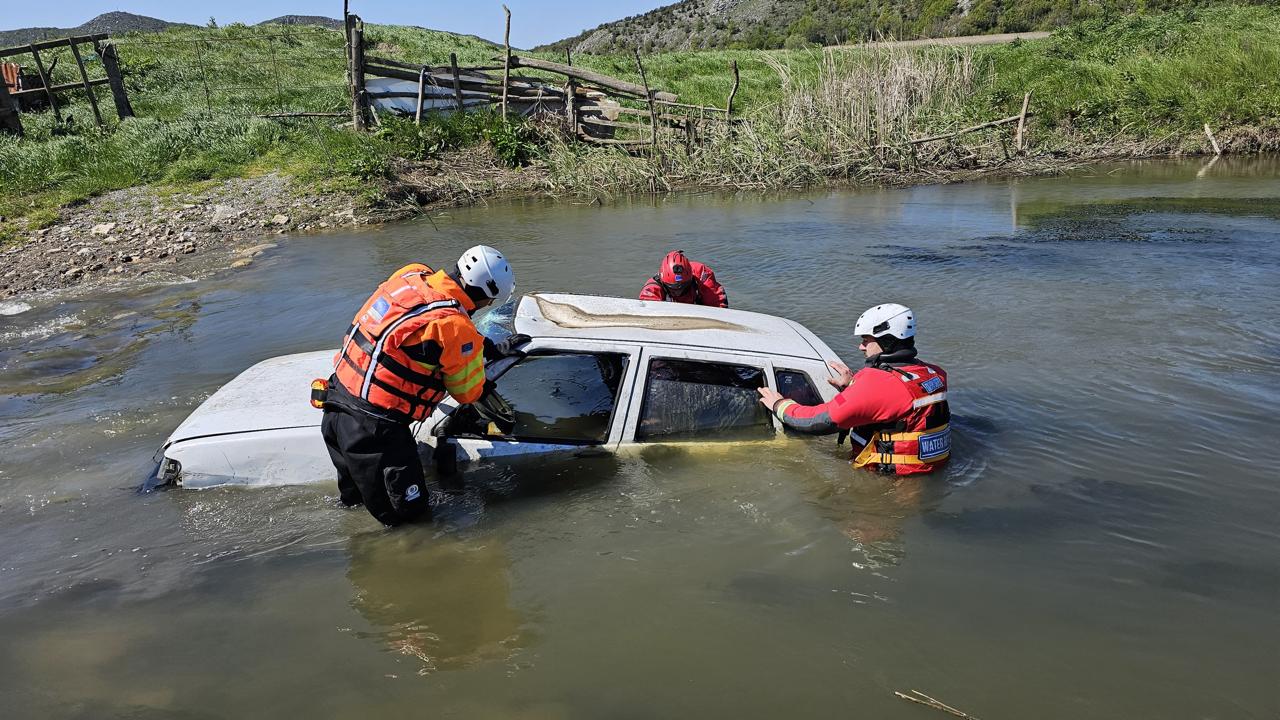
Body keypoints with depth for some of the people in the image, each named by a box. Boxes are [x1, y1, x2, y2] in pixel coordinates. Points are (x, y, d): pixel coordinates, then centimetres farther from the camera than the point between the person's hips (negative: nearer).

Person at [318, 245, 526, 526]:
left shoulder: (412, 274, -1)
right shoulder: (454, 327, -22)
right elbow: (469, 392, -5)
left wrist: (493, 348, 19)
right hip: (374, 428, -9)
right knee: (410, 518, 5)